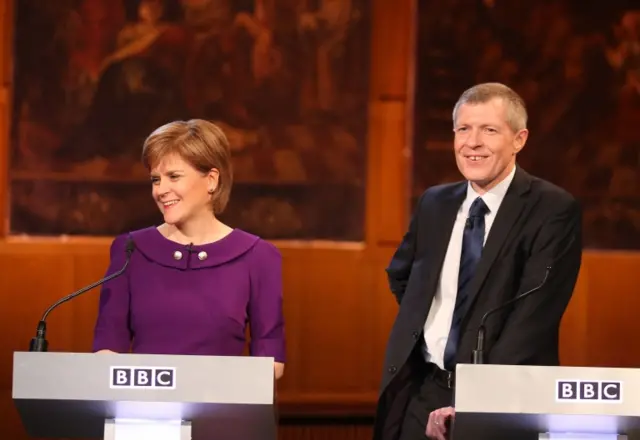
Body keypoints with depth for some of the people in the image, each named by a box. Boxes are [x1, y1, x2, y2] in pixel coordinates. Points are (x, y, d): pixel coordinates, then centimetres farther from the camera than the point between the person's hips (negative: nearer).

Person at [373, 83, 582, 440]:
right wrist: (426, 331, 12)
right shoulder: (435, 203, 9)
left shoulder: (553, 210, -10)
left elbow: (533, 317, -18)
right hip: (424, 393, 5)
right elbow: (401, 276, 27)